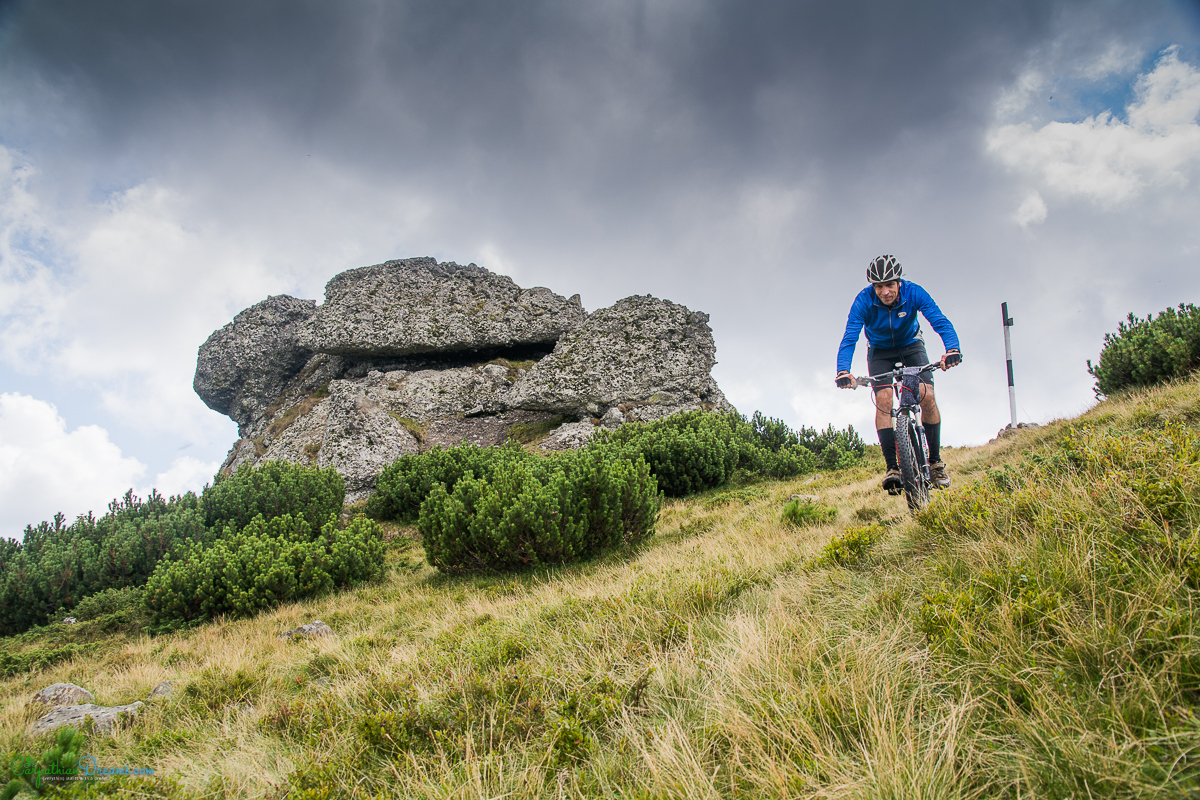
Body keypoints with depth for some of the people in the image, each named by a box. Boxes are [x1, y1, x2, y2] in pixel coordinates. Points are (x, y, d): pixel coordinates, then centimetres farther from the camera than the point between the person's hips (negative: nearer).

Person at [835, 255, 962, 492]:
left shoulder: (914, 293, -28)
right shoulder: (864, 301, -28)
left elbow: (941, 323, -36)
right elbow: (849, 338, -34)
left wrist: (952, 349, -56)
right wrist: (843, 371, -51)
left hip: (911, 345, 0)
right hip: (880, 351, 0)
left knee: (927, 397, -19)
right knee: (883, 399, -23)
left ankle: (935, 461, -3)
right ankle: (892, 468, -22)